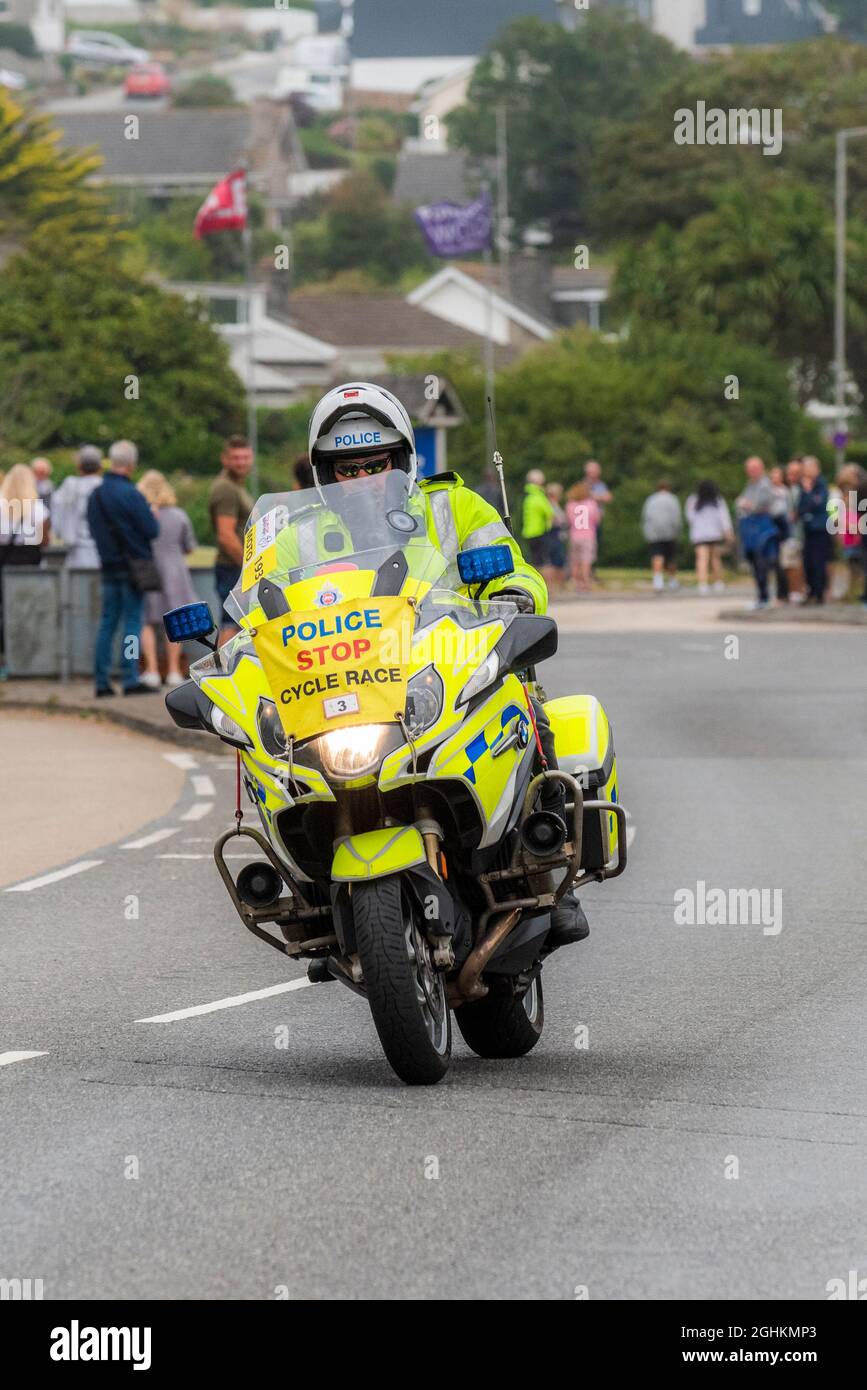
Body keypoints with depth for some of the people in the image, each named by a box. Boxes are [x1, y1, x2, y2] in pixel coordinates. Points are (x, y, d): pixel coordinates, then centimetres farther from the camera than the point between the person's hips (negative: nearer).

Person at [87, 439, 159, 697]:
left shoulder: (95, 495, 6)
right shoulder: (130, 495, -16)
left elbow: (93, 529, 13)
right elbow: (152, 530, -14)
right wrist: (152, 516, 5)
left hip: (109, 566, 6)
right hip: (133, 565, -6)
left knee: (108, 622, 10)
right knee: (132, 622, -3)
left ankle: (102, 680, 8)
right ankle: (130, 680, -6)